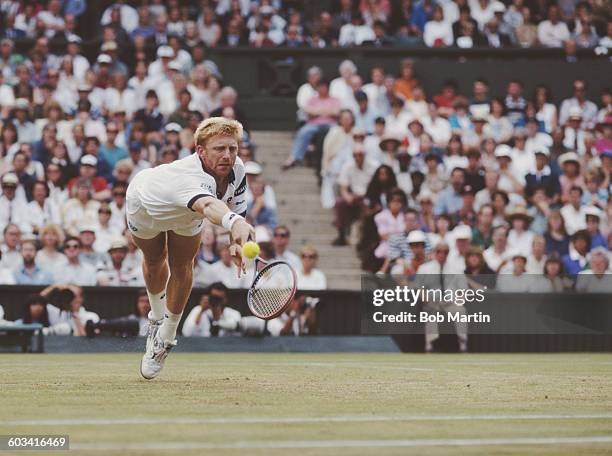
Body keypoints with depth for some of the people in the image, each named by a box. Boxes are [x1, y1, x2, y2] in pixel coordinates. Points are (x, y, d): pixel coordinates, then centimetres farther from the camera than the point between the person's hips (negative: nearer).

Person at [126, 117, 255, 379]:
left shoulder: (237, 169, -33)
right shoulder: (191, 177, -55)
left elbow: (235, 207, -11)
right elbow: (208, 206, -79)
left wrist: (235, 243, -25)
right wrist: (235, 223, -99)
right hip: (146, 202, -4)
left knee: (182, 266, 2)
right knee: (155, 261, 21)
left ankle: (165, 338, 21)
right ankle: (157, 317, 51)